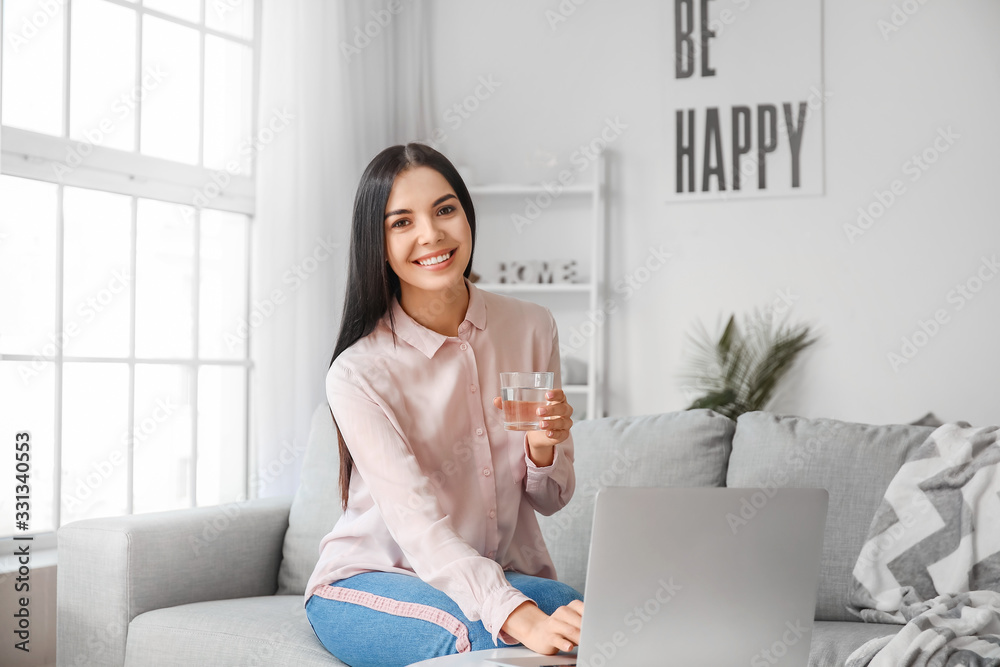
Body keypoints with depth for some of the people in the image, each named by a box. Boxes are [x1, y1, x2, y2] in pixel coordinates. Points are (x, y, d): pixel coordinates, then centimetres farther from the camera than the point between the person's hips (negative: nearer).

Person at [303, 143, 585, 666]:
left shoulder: (531, 328, -2)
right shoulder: (357, 374, -17)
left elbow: (551, 500, 6)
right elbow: (420, 527, -26)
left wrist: (543, 447, -18)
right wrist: (521, 619, -42)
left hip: (506, 574, 4)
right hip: (371, 579, -3)